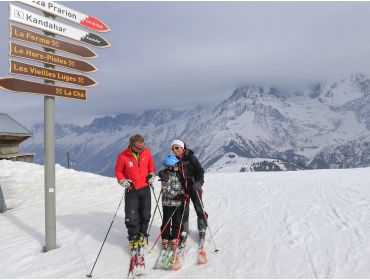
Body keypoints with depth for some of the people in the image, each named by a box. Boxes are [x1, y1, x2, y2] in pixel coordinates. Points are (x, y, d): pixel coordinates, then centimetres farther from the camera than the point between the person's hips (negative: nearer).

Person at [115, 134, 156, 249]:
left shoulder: (146, 152, -5)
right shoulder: (123, 156, -14)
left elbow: (151, 164, 13)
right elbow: (118, 170, 0)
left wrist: (152, 174, -2)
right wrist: (122, 181, -14)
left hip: (145, 188, 3)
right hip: (131, 190, -2)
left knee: (145, 214, 11)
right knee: (131, 216, -1)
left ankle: (142, 234, 32)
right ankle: (134, 237, 18)